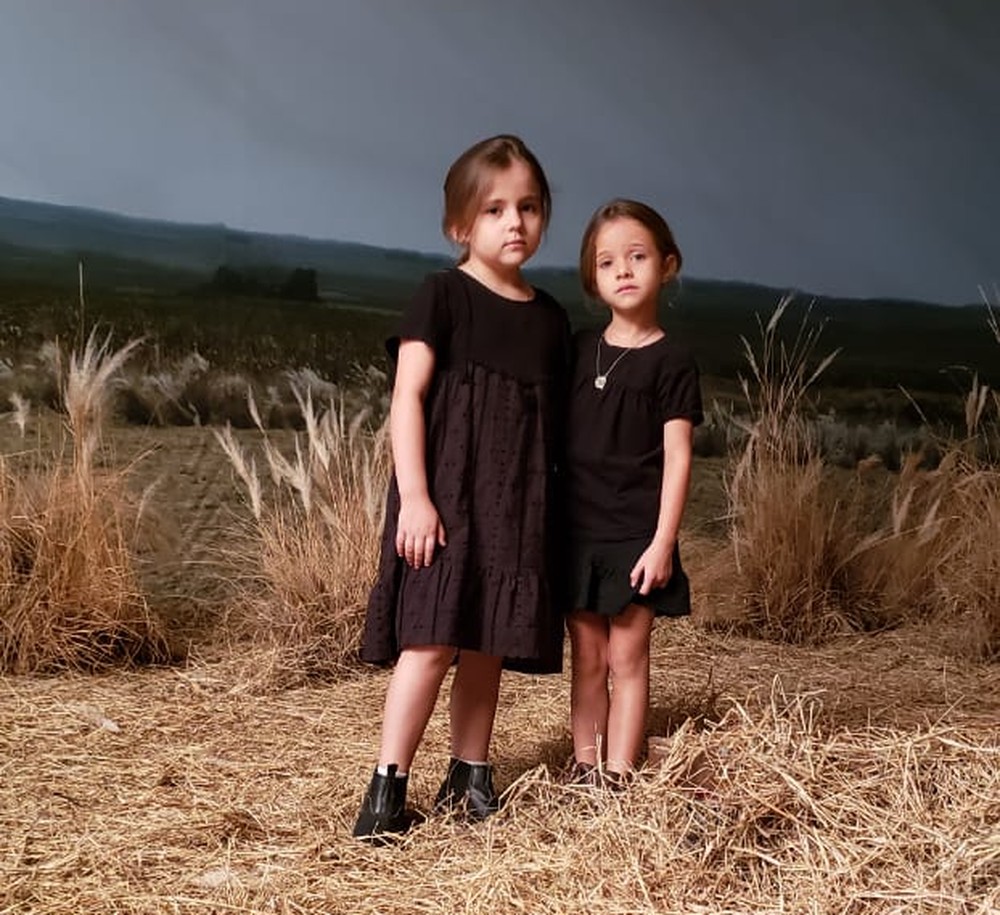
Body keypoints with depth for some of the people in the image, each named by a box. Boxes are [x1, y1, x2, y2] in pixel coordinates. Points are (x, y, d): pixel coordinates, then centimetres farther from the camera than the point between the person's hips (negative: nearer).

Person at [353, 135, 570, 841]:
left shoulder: (550, 318, 11)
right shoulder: (444, 295, -4)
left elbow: (556, 422, 15)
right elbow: (407, 397, -10)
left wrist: (552, 507, 12)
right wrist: (414, 497, -17)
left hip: (518, 507, 5)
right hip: (446, 498, -5)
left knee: (489, 646, 9)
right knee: (433, 641, -11)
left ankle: (470, 775, 22)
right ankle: (388, 787, -4)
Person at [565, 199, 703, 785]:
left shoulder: (671, 362, -5)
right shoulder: (578, 349, 8)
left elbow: (677, 456, -8)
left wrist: (663, 542, -13)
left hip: (635, 535, -4)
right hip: (577, 530, 4)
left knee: (627, 656, 1)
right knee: (587, 657, 11)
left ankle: (617, 774, 8)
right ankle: (584, 768, 19)